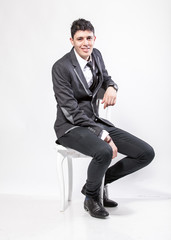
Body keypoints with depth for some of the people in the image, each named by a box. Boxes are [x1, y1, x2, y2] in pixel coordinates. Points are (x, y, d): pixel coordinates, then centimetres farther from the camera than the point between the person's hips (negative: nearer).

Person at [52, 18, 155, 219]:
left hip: (95, 121, 7)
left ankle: (101, 180, 12)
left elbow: (106, 78, 25)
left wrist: (111, 87, -1)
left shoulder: (96, 55, 6)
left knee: (147, 153, -7)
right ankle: (91, 196, -7)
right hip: (71, 127, -7)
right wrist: (102, 135, -24)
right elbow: (71, 111, -18)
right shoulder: (61, 67, -15)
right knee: (104, 152, -39)